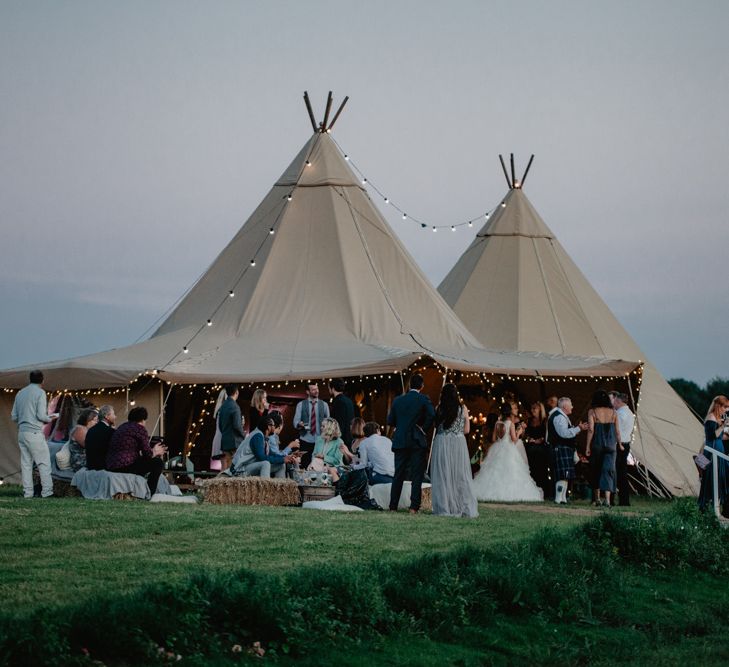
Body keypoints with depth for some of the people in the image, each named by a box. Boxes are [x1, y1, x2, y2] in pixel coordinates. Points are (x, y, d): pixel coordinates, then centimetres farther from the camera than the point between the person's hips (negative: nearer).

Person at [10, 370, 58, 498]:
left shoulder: (20, 393, 13)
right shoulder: (40, 393, -5)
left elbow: (14, 417, 13)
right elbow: (41, 415, -12)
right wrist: (49, 419, 7)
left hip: (21, 432, 6)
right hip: (34, 433, -6)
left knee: (26, 463, 6)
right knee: (43, 462, -2)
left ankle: (27, 492, 3)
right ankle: (47, 491, -6)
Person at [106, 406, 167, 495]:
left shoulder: (122, 427, 20)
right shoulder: (140, 428, -5)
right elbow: (148, 454, -7)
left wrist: (154, 452, 29)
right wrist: (155, 452, 17)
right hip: (125, 467, -9)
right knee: (158, 463, 0)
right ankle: (149, 494, 3)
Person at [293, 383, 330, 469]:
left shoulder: (324, 405, 10)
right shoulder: (300, 405, 6)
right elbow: (295, 421, 1)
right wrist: (299, 424, -21)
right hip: (305, 440, -1)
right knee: (305, 464, -5)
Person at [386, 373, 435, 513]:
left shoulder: (398, 400, 6)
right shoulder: (423, 399, -5)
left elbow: (390, 420, 6)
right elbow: (432, 415, -20)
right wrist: (423, 428, -6)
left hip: (400, 442, 3)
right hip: (417, 442, -3)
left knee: (398, 476, 9)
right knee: (417, 476, 1)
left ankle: (393, 507, 9)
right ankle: (414, 507, -5)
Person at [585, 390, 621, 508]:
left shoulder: (592, 412, -4)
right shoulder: (613, 413, 4)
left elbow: (591, 430, -9)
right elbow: (617, 431, 5)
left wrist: (587, 446, -5)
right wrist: (619, 444, 16)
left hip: (597, 444, -1)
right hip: (610, 445, 1)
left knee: (596, 470, 13)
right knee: (608, 470, -3)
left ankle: (597, 498, 20)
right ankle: (607, 499, -16)